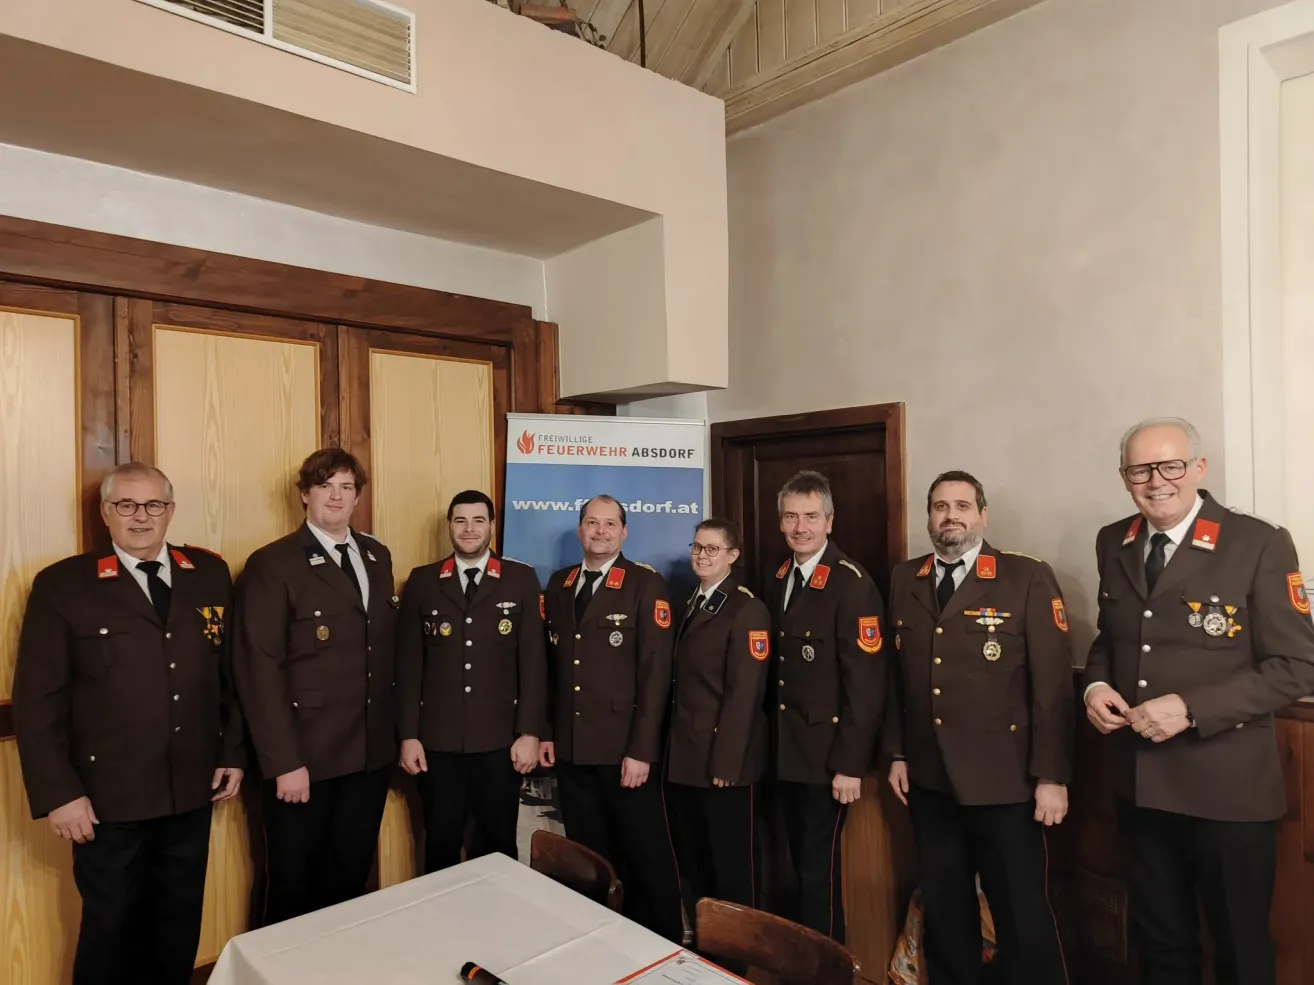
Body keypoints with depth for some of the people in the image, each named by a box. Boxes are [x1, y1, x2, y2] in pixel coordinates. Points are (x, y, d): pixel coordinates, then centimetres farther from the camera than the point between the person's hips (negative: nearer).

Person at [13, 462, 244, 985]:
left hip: (192, 791, 3)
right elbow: (37, 701, -7)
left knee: (180, 928, 17)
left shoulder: (210, 574, 3)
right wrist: (57, 792, -11)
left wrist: (234, 752, 5)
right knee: (112, 931, 14)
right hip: (108, 799, -3)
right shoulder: (62, 585, -7)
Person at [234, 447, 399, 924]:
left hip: (372, 752, 5)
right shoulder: (271, 565, -10)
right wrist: (284, 762, -18)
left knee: (350, 876, 17)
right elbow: (260, 671, -14)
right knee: (294, 884, 12)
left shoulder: (377, 557, 9)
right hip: (305, 756, -5)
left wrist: (394, 731, 8)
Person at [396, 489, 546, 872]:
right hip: (437, 741, 1)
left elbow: (533, 660, -2)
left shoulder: (522, 579, 0)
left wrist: (530, 732, -6)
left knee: (499, 846, 10)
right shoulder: (422, 581, 4)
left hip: (500, 740, -1)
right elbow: (408, 663, 3)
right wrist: (408, 735, 0)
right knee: (440, 846, 12)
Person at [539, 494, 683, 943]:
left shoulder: (646, 585, -7)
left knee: (646, 858, 6)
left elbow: (656, 673, -12)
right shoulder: (558, 584, 11)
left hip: (624, 749, -5)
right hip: (571, 749, 5)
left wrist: (641, 750, -15)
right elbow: (551, 664, 14)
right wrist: (546, 732, 9)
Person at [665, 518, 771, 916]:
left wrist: (725, 762, -19)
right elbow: (684, 683, 12)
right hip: (685, 757, 8)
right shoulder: (692, 604, 13)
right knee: (693, 862, 18)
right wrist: (672, 748, 8)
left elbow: (744, 692, -18)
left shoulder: (747, 609, -12)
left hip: (722, 761, -8)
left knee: (732, 865, 6)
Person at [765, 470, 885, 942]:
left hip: (826, 753, -7)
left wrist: (850, 764, -18)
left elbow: (866, 682, -18)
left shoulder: (852, 584, -16)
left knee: (820, 868, 5)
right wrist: (772, 738, 8)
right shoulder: (779, 580, 8)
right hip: (785, 749, 7)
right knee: (800, 863, 19)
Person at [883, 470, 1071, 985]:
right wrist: (896, 753, 8)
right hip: (928, 780, 4)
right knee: (943, 911, 16)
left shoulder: (1029, 578, -6)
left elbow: (1053, 681, -9)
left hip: (1005, 782, -4)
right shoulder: (902, 581, 7)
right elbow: (895, 673, 9)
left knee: (1022, 915, 6)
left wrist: (1051, 775, -11)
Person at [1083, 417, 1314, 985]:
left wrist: (1190, 708, -22)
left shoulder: (1260, 544, -12)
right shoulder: (1113, 544, 4)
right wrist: (1096, 685, -5)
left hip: (1226, 786, -4)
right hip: (1139, 782, 5)